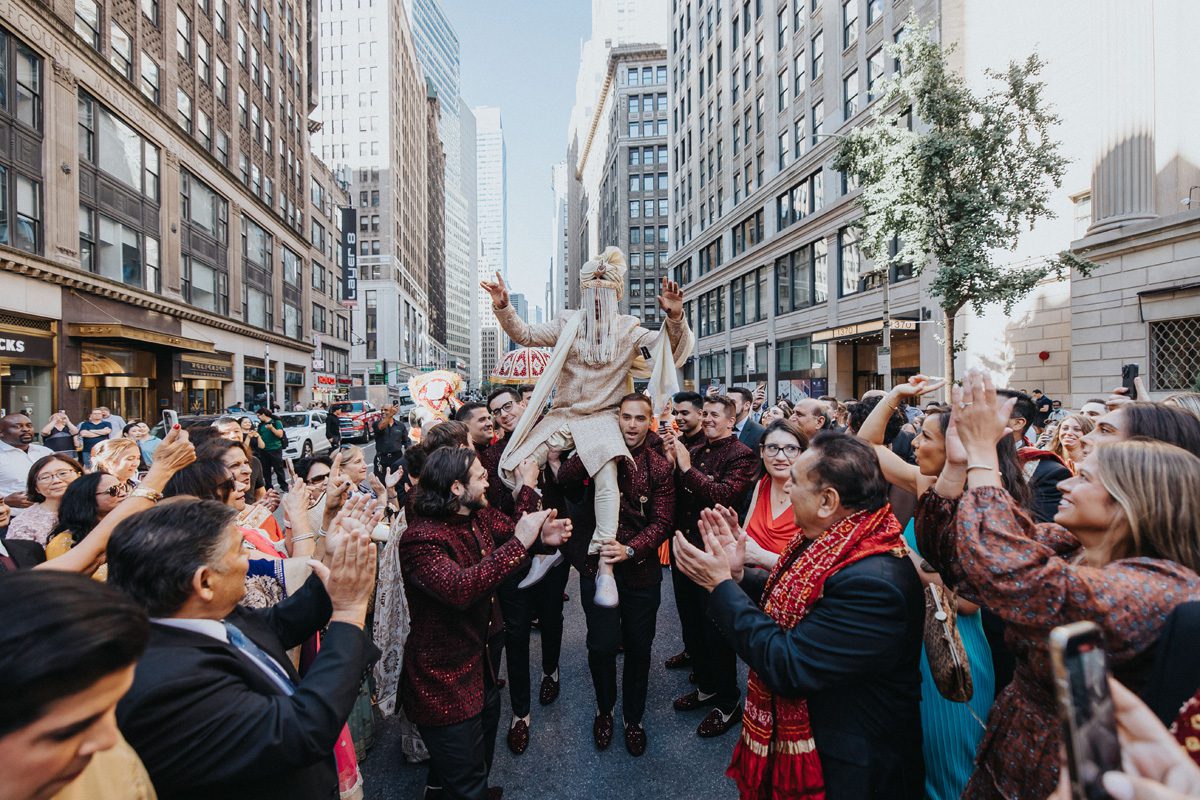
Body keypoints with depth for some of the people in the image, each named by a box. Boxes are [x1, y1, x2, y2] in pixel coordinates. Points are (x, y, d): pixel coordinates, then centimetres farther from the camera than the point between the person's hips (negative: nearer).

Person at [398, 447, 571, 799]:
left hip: (480, 662, 9)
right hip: (444, 682, -9)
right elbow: (459, 589, -41)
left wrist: (543, 536, -17)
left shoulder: (480, 515, -2)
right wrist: (518, 544, -41)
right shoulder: (420, 539, -28)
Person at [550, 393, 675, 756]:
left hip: (641, 570, 0)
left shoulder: (659, 466, -6)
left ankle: (633, 718, 39)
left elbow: (662, 522, -10)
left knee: (638, 647, 13)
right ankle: (604, 709, 35)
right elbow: (564, 478, -13)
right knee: (602, 645, 3)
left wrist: (629, 549, -23)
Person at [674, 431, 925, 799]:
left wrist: (721, 585, -25)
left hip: (843, 768, -7)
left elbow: (786, 667, -30)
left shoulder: (874, 582, -32)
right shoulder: (829, 543, -4)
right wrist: (737, 576, -8)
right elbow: (781, 613, 4)